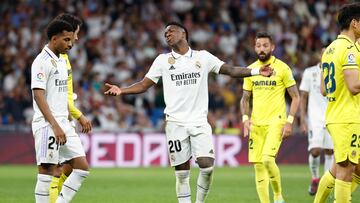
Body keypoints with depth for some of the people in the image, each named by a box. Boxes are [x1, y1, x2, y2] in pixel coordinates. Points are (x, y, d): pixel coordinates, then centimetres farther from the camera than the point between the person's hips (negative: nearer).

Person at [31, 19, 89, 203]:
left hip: (63, 123, 9)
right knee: (46, 171, -6)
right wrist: (55, 126, -24)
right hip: (47, 125, -9)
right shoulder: (42, 61, -11)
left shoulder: (61, 61, 16)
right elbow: (38, 95, -18)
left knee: (82, 167, 2)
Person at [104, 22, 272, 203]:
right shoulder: (163, 60, 8)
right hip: (175, 122, 0)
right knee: (182, 172, -1)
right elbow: (144, 85, 7)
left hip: (199, 122, 0)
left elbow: (231, 70, 5)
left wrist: (256, 71, -7)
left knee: (207, 165, -14)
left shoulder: (203, 57, 7)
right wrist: (121, 90, -9)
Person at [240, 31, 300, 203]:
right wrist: (245, 119, 0)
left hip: (276, 121, -5)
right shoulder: (251, 69, 10)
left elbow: (295, 97, -1)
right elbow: (245, 98, 16)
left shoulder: (282, 68, -3)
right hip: (256, 123, 5)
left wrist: (289, 122, -10)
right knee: (258, 165, 2)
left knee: (268, 159, -20)